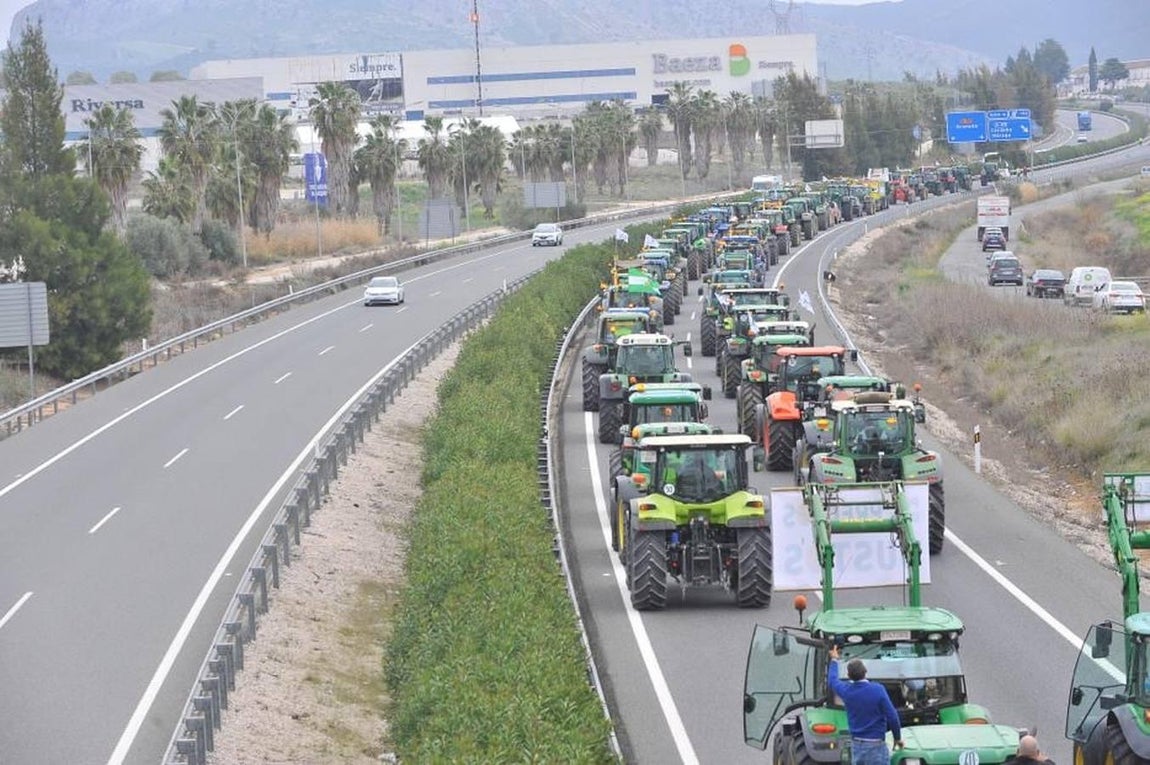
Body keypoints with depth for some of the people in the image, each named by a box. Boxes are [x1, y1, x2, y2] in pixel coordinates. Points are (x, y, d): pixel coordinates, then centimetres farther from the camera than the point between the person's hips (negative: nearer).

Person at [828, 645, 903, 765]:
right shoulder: (877, 690, -14)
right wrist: (898, 737, 5)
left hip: (856, 745, 5)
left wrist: (834, 660, 40)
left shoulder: (846, 691, 0)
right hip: (876, 746, -5)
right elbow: (892, 717, -11)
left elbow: (832, 681, 25)